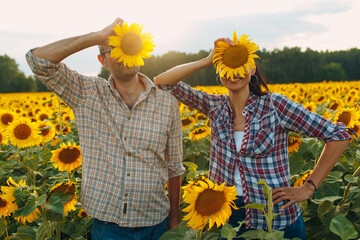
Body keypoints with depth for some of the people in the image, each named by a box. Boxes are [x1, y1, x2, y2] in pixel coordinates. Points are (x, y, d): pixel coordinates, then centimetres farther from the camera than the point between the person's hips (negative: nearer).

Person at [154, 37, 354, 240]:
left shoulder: (273, 105, -12)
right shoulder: (215, 106, -1)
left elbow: (340, 135, -11)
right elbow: (162, 81, -4)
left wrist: (308, 189, -12)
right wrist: (208, 60, -13)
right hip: (228, 214, 3)